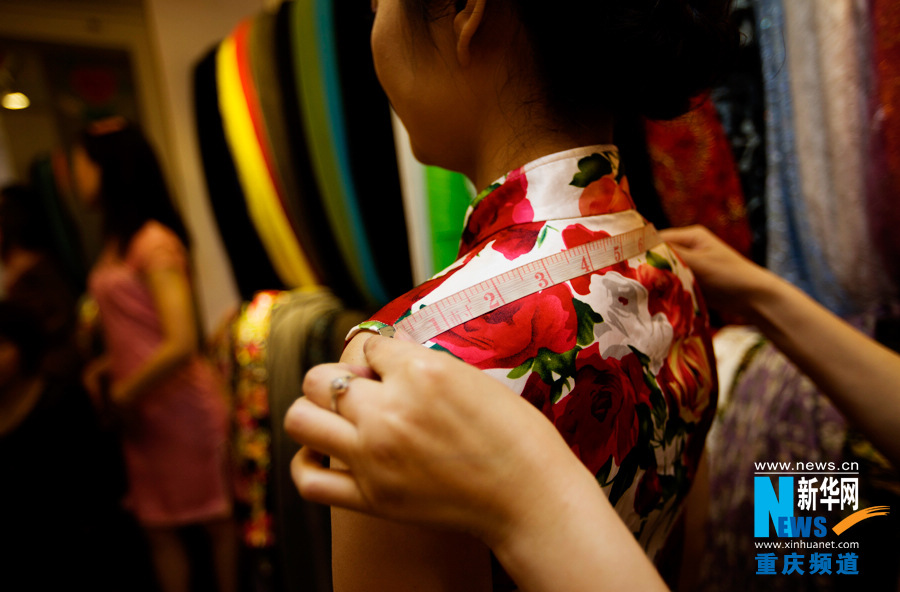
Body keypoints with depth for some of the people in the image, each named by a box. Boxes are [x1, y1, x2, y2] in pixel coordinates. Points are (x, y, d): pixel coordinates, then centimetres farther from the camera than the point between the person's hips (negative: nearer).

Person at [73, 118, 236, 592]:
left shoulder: (155, 241, -17)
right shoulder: (115, 241, 9)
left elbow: (181, 345, -22)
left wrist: (123, 394, -10)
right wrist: (102, 368, 4)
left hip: (180, 404, -8)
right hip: (141, 411, 8)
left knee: (214, 519, 9)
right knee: (157, 526, 16)